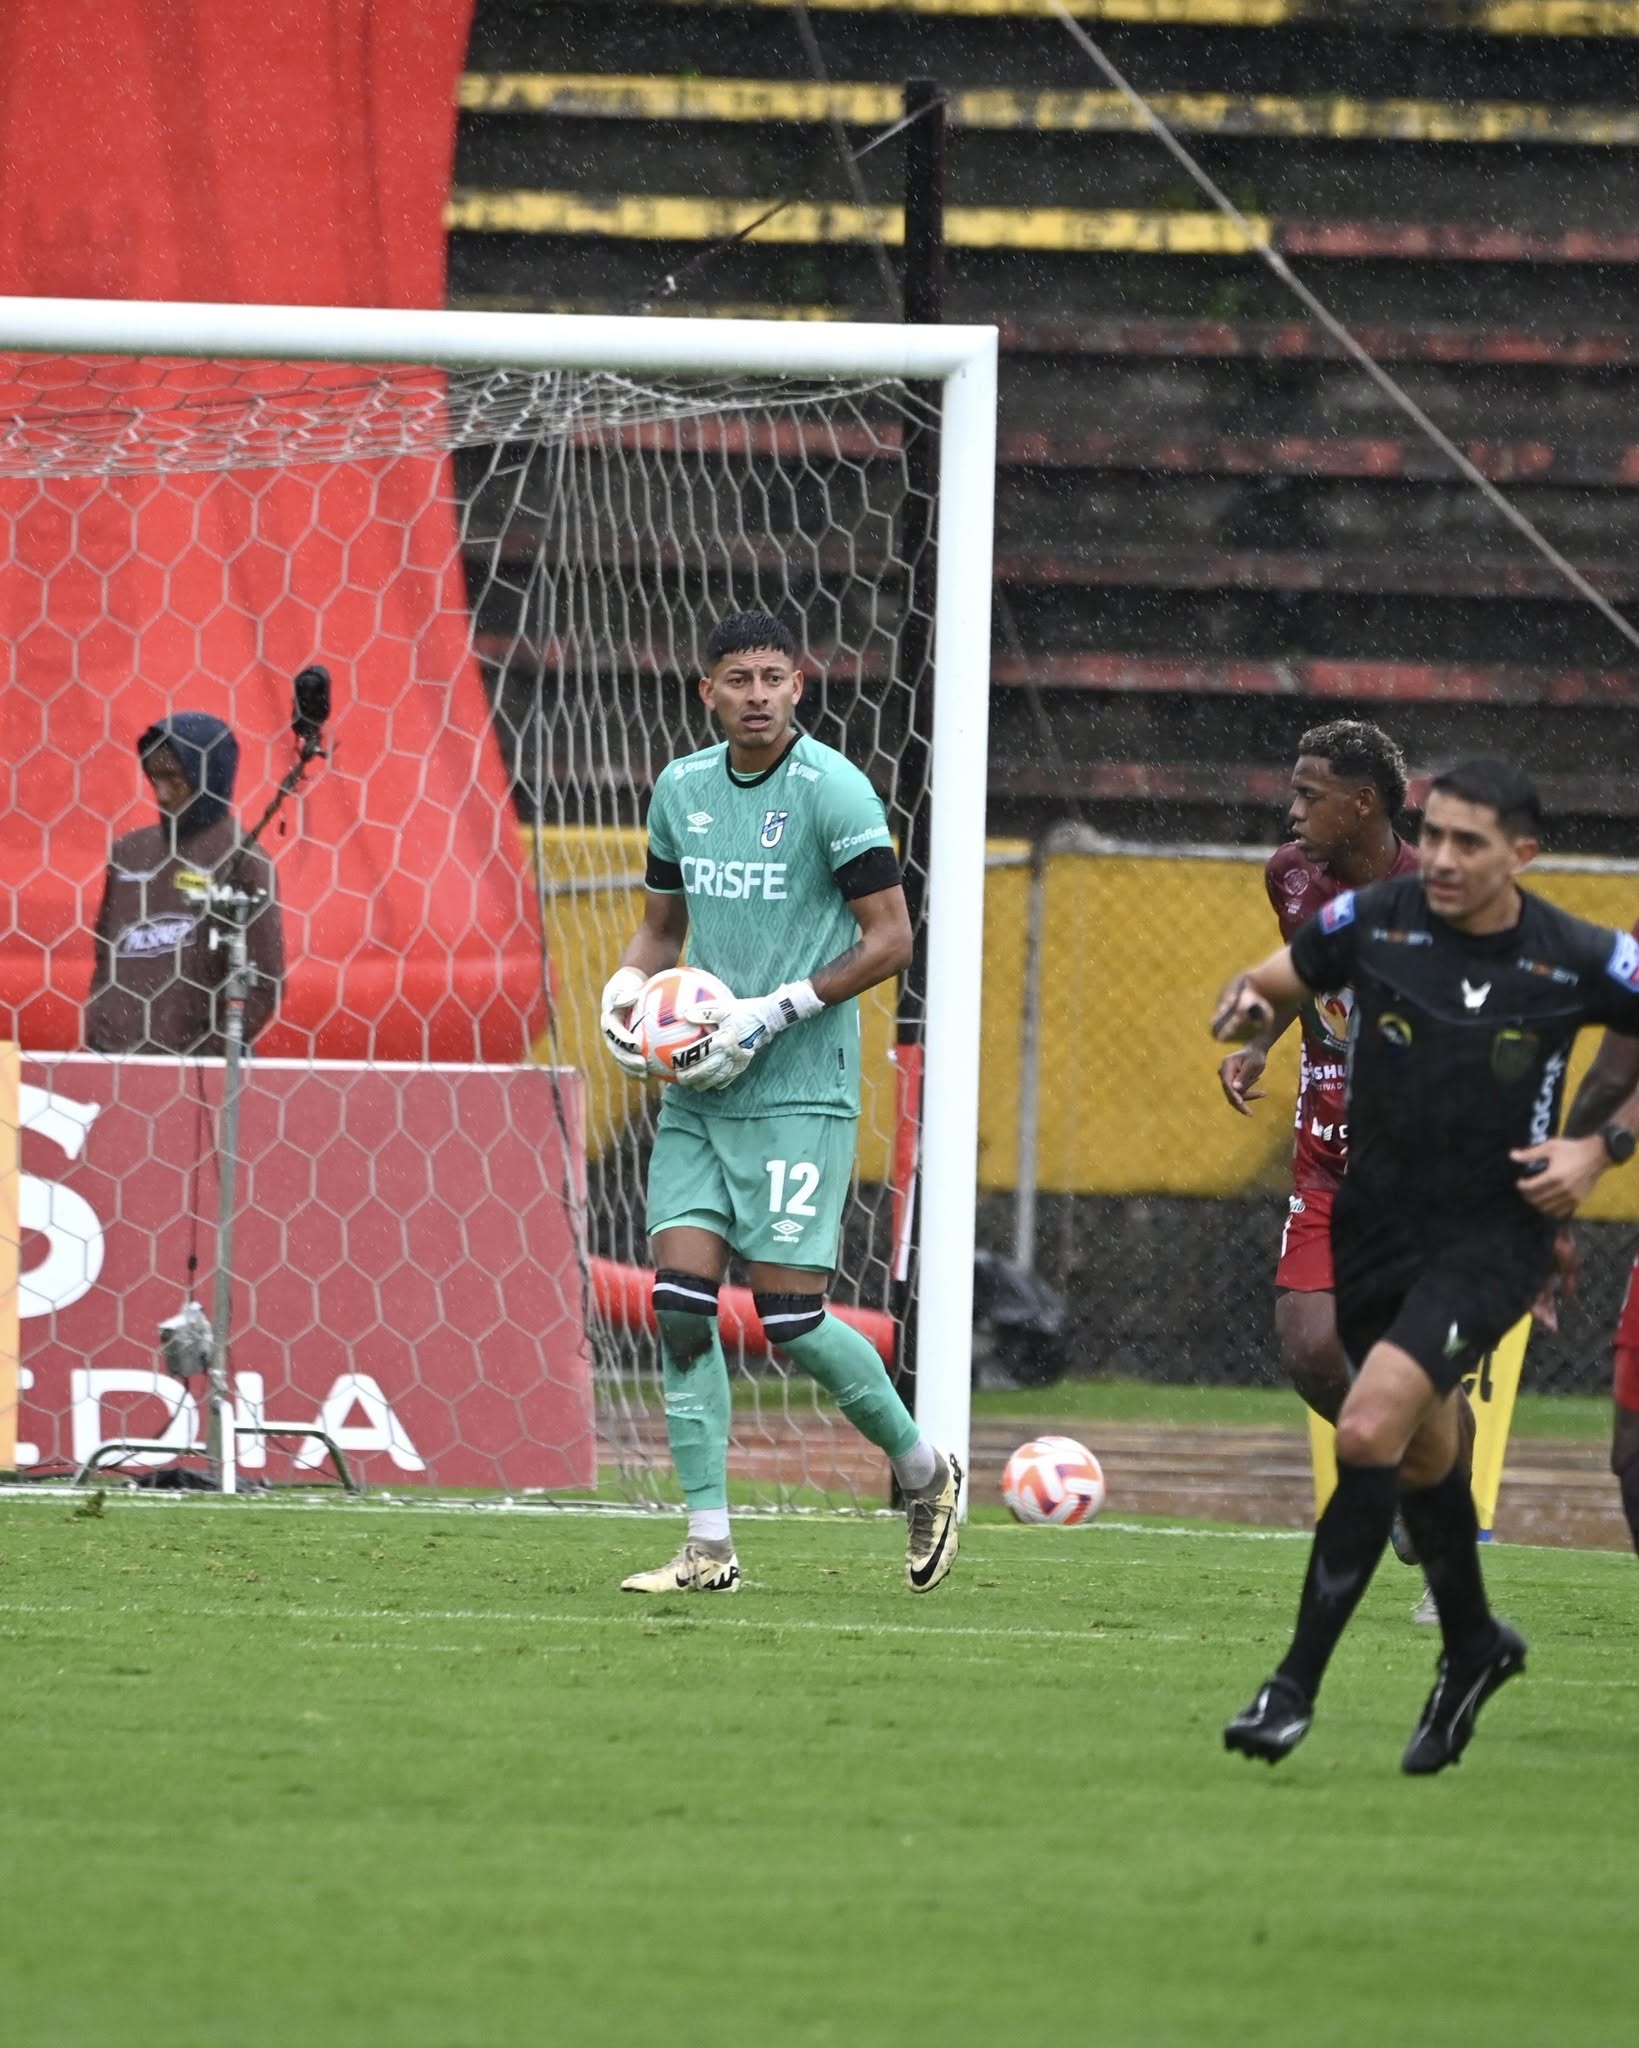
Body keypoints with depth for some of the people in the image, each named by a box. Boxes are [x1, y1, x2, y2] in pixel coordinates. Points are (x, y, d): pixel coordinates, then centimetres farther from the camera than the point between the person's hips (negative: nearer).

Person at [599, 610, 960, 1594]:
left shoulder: (833, 790, -9)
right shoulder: (681, 788, 9)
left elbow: (890, 938, -9)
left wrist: (776, 1012, -17)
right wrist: (627, 987, 0)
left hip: (801, 1091, -6)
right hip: (696, 1089, 6)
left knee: (789, 1314, -9)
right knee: (682, 1300, -5)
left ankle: (924, 1470, 15)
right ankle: (710, 1545, 0)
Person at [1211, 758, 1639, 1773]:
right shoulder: (1373, 920, -6)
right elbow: (1273, 983, 7)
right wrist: (1246, 1004, -17)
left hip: (1492, 1238, -4)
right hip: (1375, 1225, 4)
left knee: (1371, 1430, -22)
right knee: (1422, 1453, 19)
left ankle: (1297, 1684, -16)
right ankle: (1473, 1644, 46)